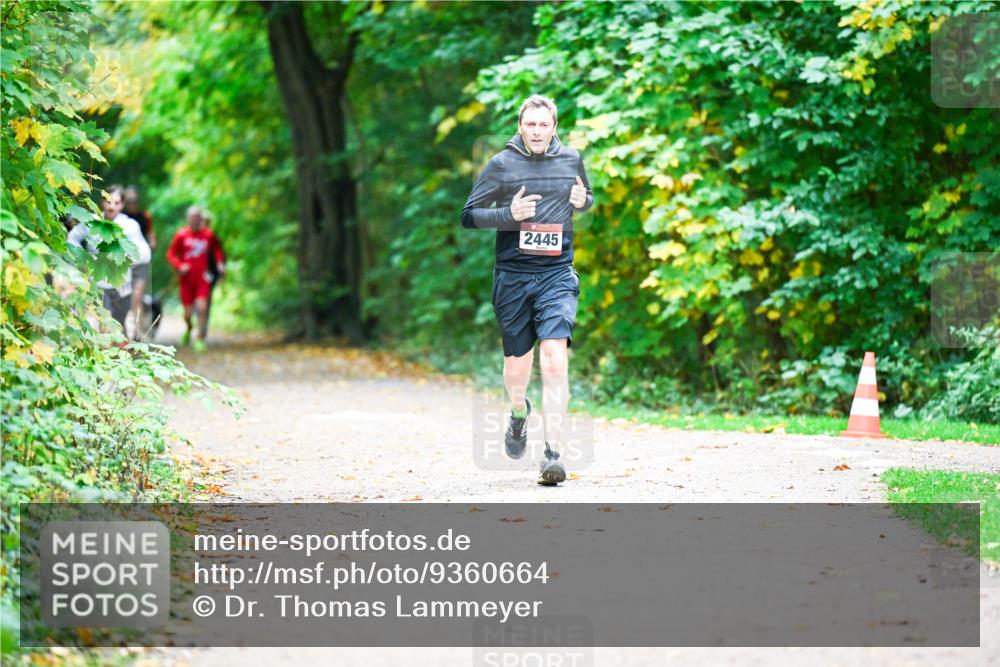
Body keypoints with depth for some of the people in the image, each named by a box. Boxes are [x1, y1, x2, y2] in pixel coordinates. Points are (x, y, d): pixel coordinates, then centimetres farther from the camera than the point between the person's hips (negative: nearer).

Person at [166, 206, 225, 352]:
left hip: (202, 278, 0)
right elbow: (171, 253, 3)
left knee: (202, 308, -15)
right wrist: (179, 266, -13)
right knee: (187, 313, 5)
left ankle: (200, 338, -2)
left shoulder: (208, 234, 0)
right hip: (186, 279, 0)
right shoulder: (181, 234, -4)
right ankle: (188, 330, 38)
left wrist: (220, 262, 1)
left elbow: (217, 249, 17)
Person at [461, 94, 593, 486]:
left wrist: (582, 201, 1)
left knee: (554, 358, -17)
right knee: (517, 365, 9)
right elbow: (469, 216, 2)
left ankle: (552, 454, -20)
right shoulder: (501, 164, 0)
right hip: (512, 276, 0)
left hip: (557, 274, 0)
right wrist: (509, 214, -16)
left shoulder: (570, 160, 7)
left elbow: (587, 200, 26)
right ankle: (519, 411, 45)